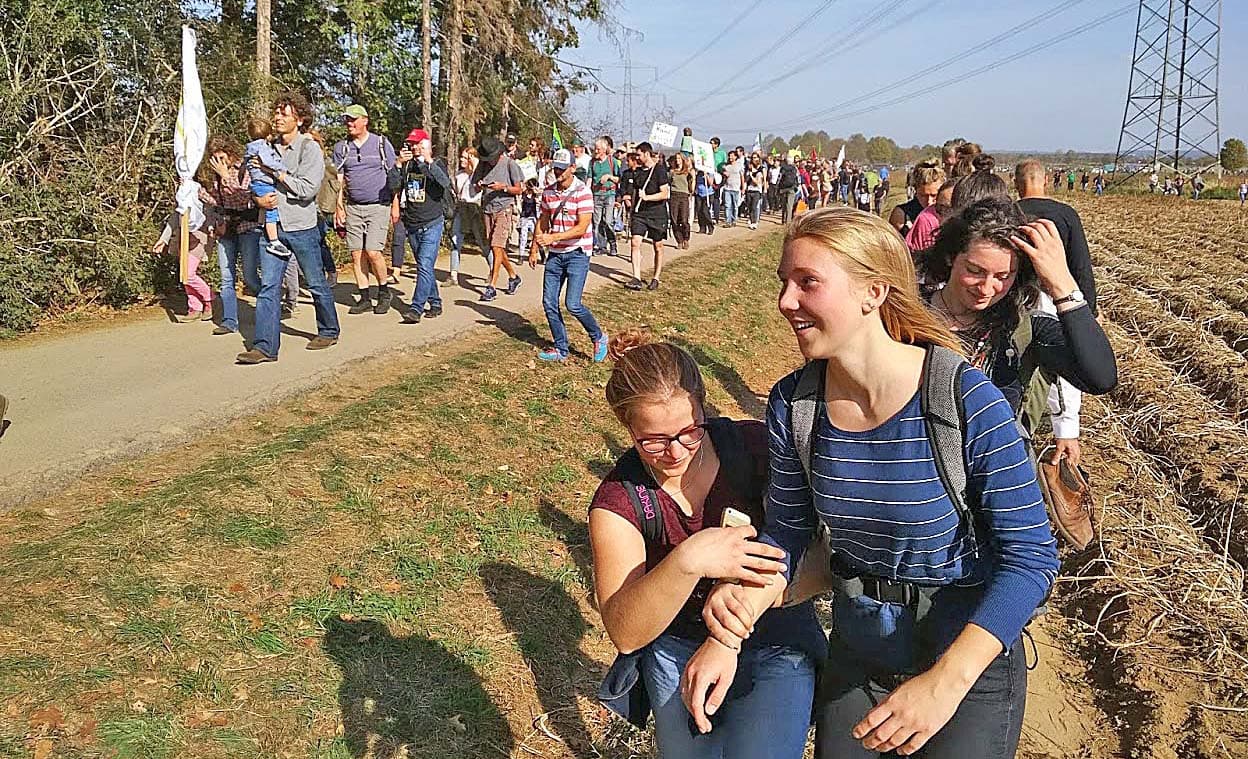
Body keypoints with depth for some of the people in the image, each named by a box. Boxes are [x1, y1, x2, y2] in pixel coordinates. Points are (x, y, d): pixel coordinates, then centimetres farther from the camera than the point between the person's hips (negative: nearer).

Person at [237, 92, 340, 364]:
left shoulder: (309, 148, -7)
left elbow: (308, 188, -16)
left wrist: (277, 173, -15)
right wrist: (258, 199, -6)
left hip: (301, 227, -4)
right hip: (272, 226, 4)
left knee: (316, 284, 10)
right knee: (267, 287, -2)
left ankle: (328, 332, 30)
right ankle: (265, 346, -2)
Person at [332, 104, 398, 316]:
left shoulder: (382, 144, 2)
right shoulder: (341, 147, 9)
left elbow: (393, 177, 4)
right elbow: (339, 180, 11)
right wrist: (339, 207, 4)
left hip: (378, 206, -4)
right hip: (353, 207, 4)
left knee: (373, 251, -13)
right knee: (356, 253, 2)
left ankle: (383, 291, 7)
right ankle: (364, 297, 11)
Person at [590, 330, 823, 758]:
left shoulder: (756, 447, -14)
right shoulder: (617, 501, -13)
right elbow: (624, 634, -21)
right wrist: (686, 561, -39)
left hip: (776, 645, -1)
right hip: (676, 648, 2)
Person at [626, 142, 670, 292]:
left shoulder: (659, 170, -8)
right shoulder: (638, 171, 11)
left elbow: (665, 194, -14)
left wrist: (647, 197, -21)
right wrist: (634, 205, 16)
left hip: (657, 213, -5)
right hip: (639, 212, 5)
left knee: (658, 247, 6)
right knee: (635, 242, -11)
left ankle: (656, 279, 19)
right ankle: (636, 279, -12)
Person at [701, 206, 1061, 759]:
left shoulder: (966, 402, -25)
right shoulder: (793, 403, -12)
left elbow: (1029, 555, -22)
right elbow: (787, 530, -2)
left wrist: (946, 682, -34)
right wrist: (748, 595, -24)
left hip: (969, 655, -4)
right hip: (856, 654, 4)